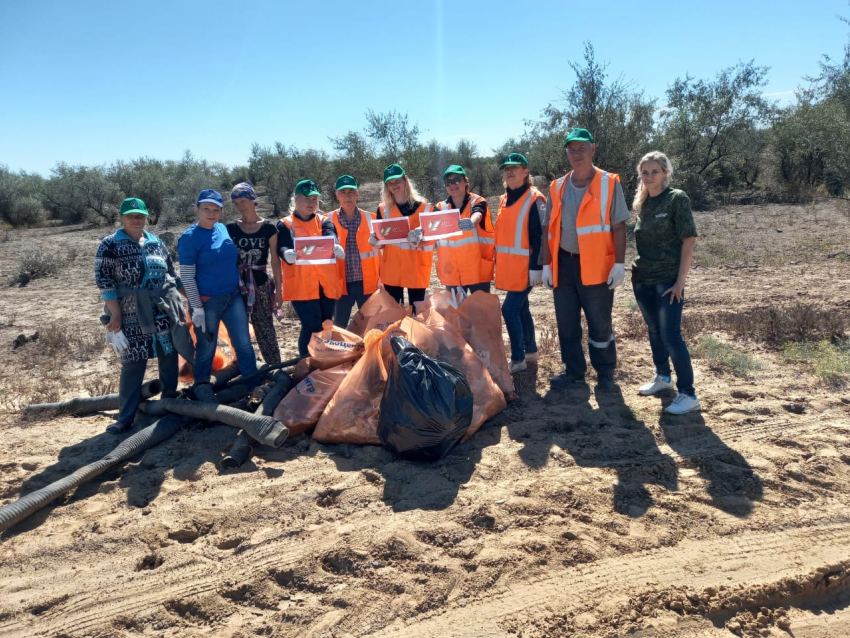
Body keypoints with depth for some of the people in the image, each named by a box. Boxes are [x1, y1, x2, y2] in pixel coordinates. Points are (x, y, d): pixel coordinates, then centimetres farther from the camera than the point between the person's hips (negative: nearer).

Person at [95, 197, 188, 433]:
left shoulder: (157, 243, 11)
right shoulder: (110, 245, -2)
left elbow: (172, 274, 18)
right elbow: (104, 280, -7)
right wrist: (116, 314, -13)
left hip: (166, 311, 4)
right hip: (133, 315, -4)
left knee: (169, 359, 9)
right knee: (133, 364, -2)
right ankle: (125, 417, 8)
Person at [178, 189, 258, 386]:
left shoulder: (223, 229, 5)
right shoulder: (189, 237, -12)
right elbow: (187, 276, -13)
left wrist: (240, 287, 19)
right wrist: (197, 307, -16)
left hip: (233, 297, 5)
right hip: (207, 302, -5)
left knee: (244, 345, 8)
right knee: (206, 349, 8)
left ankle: (255, 388, 21)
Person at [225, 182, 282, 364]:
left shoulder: (268, 228, -2)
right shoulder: (230, 229, 3)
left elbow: (275, 260, 0)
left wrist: (278, 289, -2)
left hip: (261, 284, -2)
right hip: (237, 284, 3)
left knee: (265, 329, -1)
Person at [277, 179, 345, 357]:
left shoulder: (324, 221, 13)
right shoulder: (285, 224, 6)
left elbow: (330, 236, -10)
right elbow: (282, 248, -11)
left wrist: (336, 247, -34)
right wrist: (287, 254, -36)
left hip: (327, 283, 3)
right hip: (301, 285, -3)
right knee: (312, 328, -10)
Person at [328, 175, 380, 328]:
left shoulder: (370, 218, 4)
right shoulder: (329, 220, 2)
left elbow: (378, 248, 7)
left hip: (366, 281, 1)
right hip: (341, 282, 0)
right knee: (339, 326, 8)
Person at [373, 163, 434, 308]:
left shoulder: (423, 207, -1)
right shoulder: (383, 209, 6)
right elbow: (380, 239, 10)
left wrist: (420, 240, -23)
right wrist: (375, 240, -12)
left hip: (416, 267, -2)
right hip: (391, 268, 2)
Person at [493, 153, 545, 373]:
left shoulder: (534, 200, -10)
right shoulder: (503, 200, 13)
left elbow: (539, 236, -14)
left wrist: (536, 267, -18)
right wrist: (498, 262, 18)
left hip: (524, 266, -8)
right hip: (508, 266, 8)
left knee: (509, 308, -10)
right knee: (521, 307, 16)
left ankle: (518, 359, 1)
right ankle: (530, 350, 30)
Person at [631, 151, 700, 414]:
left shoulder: (677, 199, -8)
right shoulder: (642, 203, 9)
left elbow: (689, 239, -11)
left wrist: (681, 279, -15)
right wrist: (636, 269, 10)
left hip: (668, 279, -6)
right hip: (643, 278, 6)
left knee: (670, 335, -9)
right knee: (654, 331, 16)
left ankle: (688, 394, 0)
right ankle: (662, 377, 34)